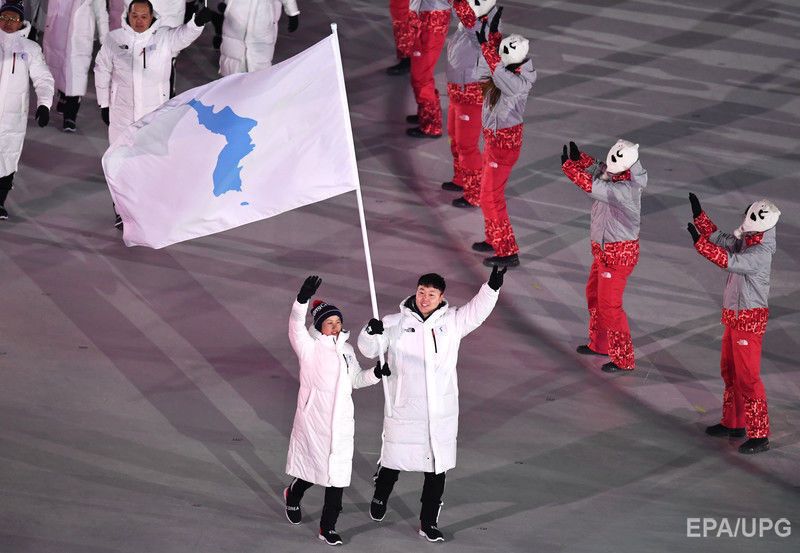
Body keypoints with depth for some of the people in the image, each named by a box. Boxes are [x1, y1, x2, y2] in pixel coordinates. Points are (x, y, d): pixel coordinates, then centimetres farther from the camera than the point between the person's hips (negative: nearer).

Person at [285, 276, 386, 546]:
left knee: (337, 473, 3)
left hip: (341, 421, 5)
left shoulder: (346, 350, 11)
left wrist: (376, 373, 5)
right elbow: (296, 326, -27)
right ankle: (293, 495, 40)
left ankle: (328, 527, 12)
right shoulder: (310, 348, -8)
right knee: (314, 465, 7)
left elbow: (356, 379, 24)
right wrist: (303, 299, -43)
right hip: (314, 419, -5)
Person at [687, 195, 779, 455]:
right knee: (730, 371, 19)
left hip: (749, 320, -9)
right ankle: (733, 423, 32)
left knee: (747, 377, -8)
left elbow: (729, 261, -34)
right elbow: (720, 239, 15)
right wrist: (698, 214, 9)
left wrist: (698, 241, -32)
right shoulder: (745, 241, 3)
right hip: (734, 317, 10)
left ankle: (759, 436, -4)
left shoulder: (761, 253, -24)